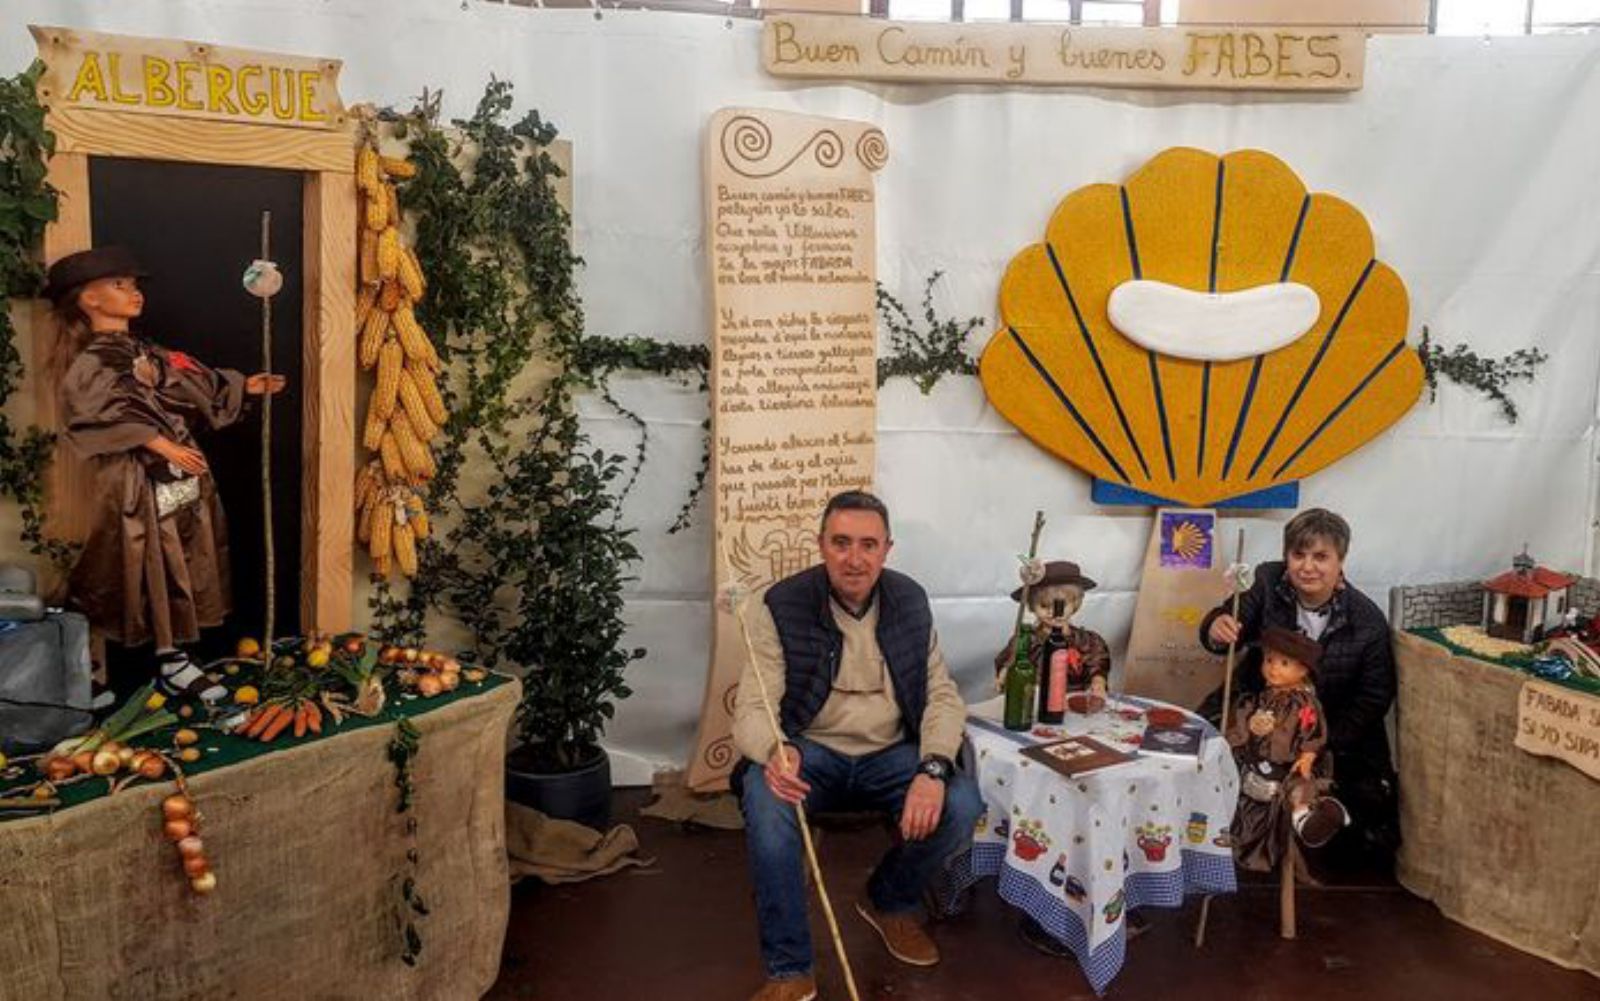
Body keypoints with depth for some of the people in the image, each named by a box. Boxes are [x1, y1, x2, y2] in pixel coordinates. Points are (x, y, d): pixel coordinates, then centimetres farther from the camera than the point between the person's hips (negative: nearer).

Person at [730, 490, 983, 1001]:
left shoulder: (910, 602, -1)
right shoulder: (781, 607, -12)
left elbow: (942, 695, 0)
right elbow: (753, 708, -15)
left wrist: (934, 769, -20)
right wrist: (774, 753, -40)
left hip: (890, 754, 3)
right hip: (809, 752, -3)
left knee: (962, 805, -23)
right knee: (764, 798, -35)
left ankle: (889, 901, 11)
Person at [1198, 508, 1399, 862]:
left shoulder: (1368, 620, -13)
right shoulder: (1268, 584, -10)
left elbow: (1375, 696, -7)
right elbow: (1234, 624, -18)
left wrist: (1325, 744, -17)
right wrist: (1217, 630, -45)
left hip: (1335, 731, 0)